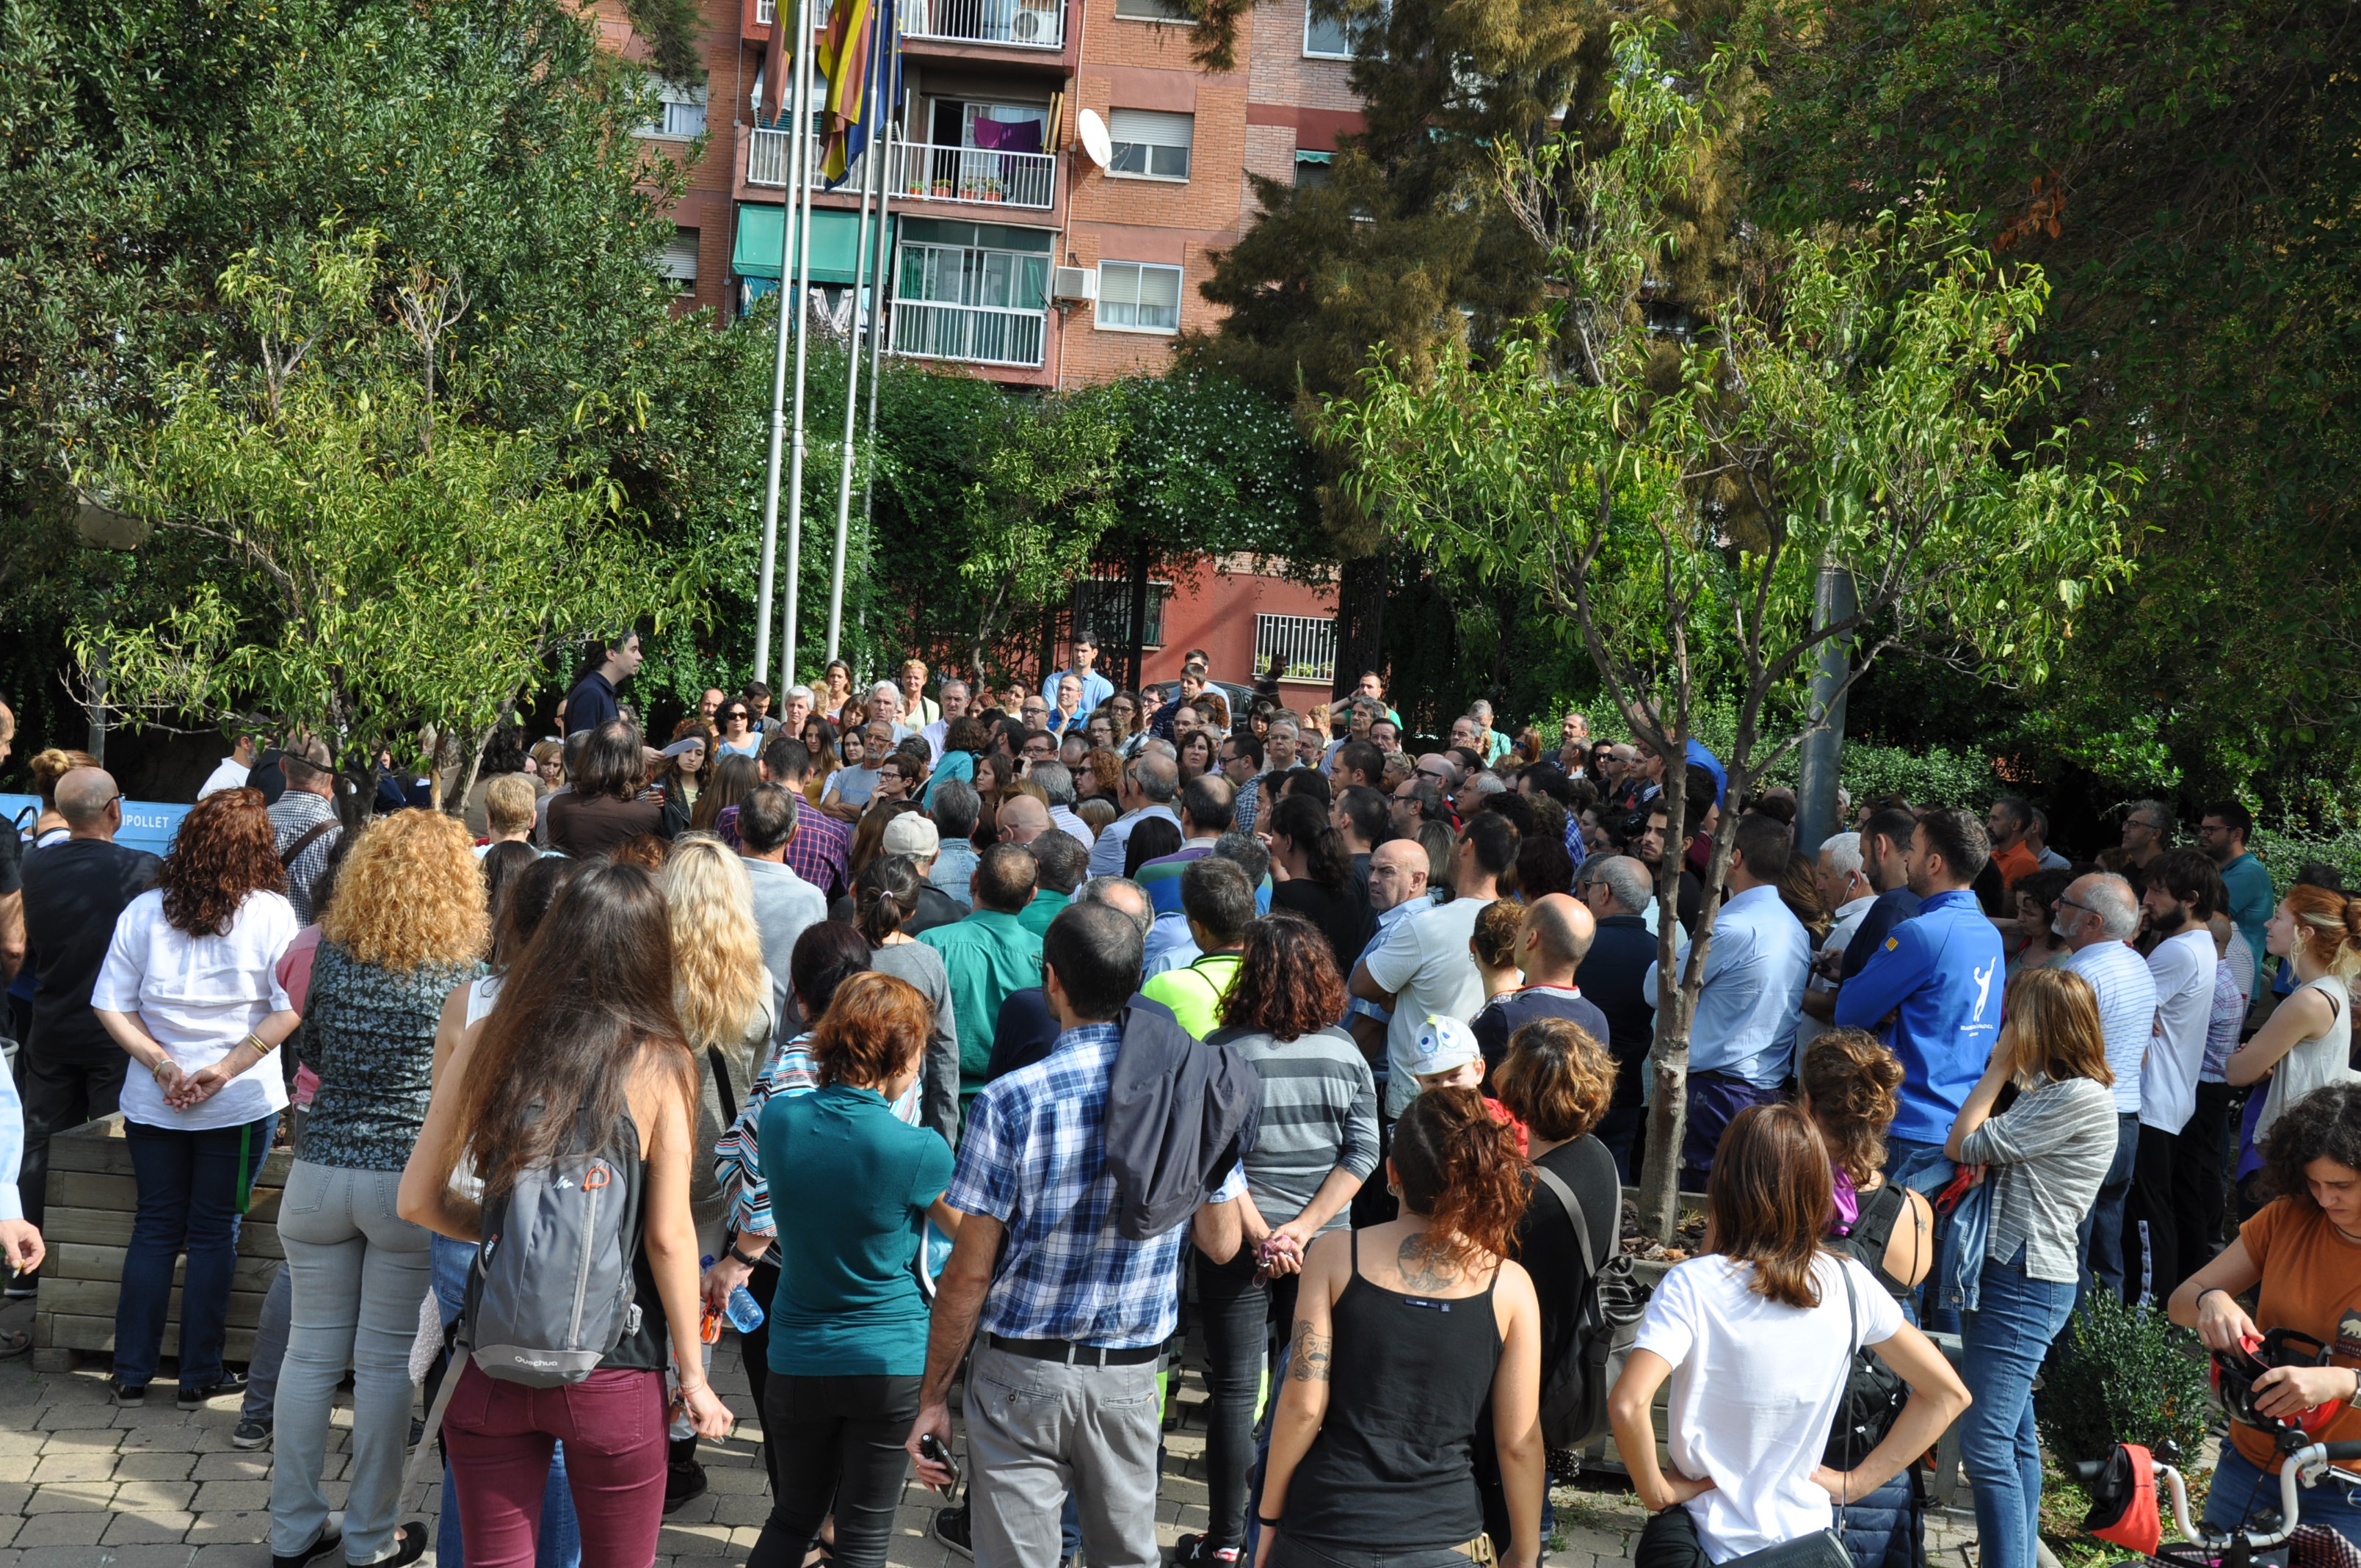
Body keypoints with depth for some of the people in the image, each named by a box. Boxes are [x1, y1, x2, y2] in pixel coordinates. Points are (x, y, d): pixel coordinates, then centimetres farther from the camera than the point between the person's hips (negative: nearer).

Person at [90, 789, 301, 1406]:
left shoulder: (143, 911, -1)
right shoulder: (272, 913, -9)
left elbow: (110, 1005, -4)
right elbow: (290, 1009, -15)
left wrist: (163, 1064, -5)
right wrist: (228, 1068, -13)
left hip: (153, 1102, 2)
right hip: (241, 1102, -2)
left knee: (154, 1230, 14)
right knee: (215, 1234, 8)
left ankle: (132, 1375, 18)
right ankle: (200, 1376, 14)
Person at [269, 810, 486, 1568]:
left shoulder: (326, 954, -2)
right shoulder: (463, 972, -11)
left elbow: (306, 1051, 12)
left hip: (320, 1172, 3)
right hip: (410, 1182, -3)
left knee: (310, 1351, 13)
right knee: (386, 1361, 7)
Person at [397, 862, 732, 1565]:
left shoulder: (487, 1041, -3)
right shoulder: (659, 1064, -9)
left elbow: (418, 1201, 2)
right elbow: (668, 1236, -8)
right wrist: (693, 1376, 2)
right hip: (611, 1376, -2)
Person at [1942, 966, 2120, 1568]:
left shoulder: (2082, 1099, -16)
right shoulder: (2045, 1092, 16)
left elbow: (1966, 1146, -15)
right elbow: (1970, 1149, 9)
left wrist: (1999, 1068, -6)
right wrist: (2004, 1072, 2)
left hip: (2026, 1283, -10)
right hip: (2004, 1272, 10)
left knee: (1987, 1445, -12)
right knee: (2015, 1439, 15)